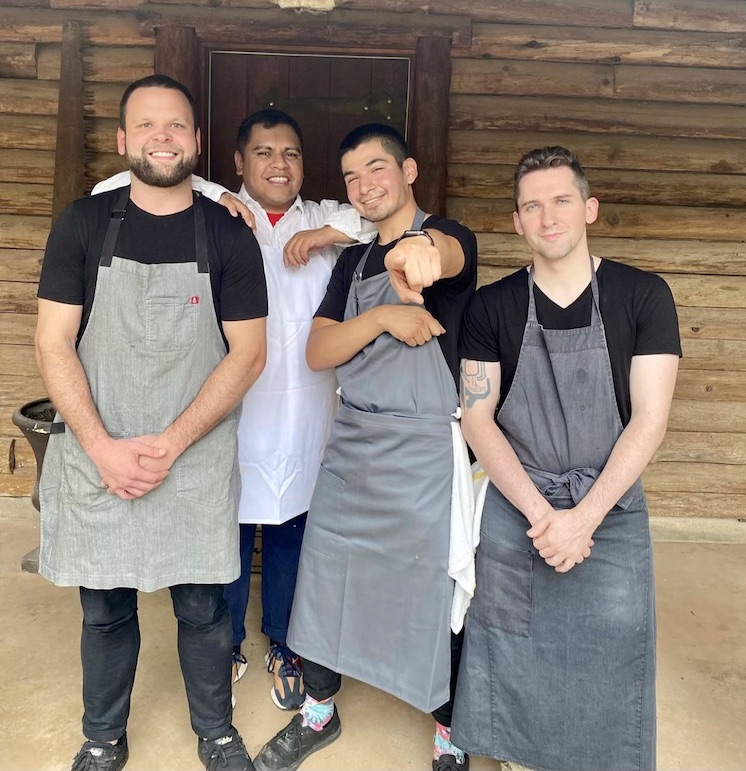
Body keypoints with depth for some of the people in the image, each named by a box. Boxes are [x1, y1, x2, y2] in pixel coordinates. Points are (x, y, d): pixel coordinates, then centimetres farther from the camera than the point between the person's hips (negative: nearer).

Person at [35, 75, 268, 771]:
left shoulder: (228, 235, -1)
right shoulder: (83, 224, 1)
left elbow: (247, 354, -5)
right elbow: (53, 346, -2)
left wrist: (171, 443, -12)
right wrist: (103, 447, -12)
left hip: (196, 461, 0)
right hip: (97, 457, 1)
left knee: (202, 607, 12)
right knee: (104, 608, 15)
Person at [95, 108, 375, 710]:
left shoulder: (328, 220, 10)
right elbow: (111, 195, -5)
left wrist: (328, 232, -11)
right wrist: (210, 195, -12)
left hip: (305, 411, 2)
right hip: (232, 406, -1)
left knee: (291, 531, 13)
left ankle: (284, 649, 35)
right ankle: (228, 643, 35)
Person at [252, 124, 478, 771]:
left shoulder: (446, 235, -2)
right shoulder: (354, 262, 14)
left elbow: (446, 255, -30)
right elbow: (317, 353, 3)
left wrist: (417, 253, -54)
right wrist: (382, 317, -15)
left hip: (427, 448, -5)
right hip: (351, 442, 6)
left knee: (435, 592, 3)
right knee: (326, 578, 12)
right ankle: (319, 713, 36)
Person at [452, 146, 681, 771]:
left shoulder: (644, 296, -3)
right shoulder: (492, 306, 0)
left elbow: (649, 420, -8)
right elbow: (476, 419, -3)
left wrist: (582, 518, -16)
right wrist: (541, 513, -13)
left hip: (610, 513, 0)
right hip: (515, 512, 1)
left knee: (606, 673, 8)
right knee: (516, 671, 9)